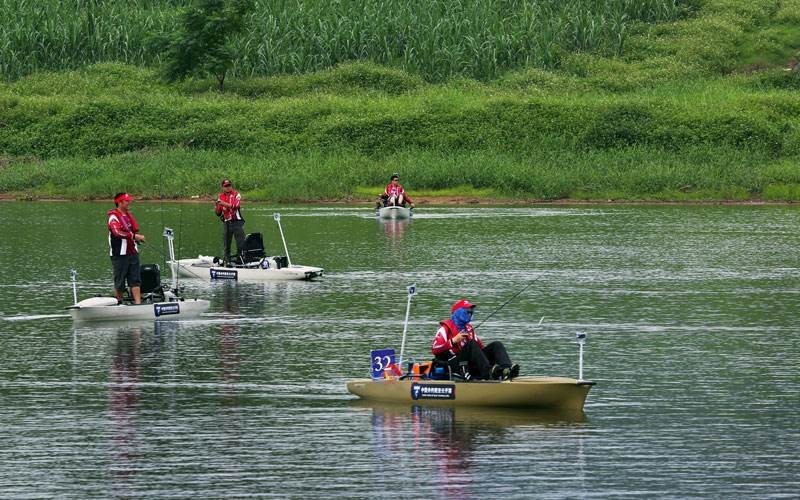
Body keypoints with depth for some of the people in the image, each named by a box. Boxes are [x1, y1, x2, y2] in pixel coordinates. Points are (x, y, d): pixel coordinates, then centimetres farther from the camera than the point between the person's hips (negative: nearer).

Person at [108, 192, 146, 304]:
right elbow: (117, 232, -26)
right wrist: (134, 236, -28)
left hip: (132, 252, 7)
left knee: (135, 280, 1)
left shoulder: (129, 215, 16)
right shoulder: (114, 217, -10)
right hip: (119, 254, -7)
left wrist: (138, 239, 7)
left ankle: (138, 303, -2)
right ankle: (118, 303, 12)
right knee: (119, 282, 1)